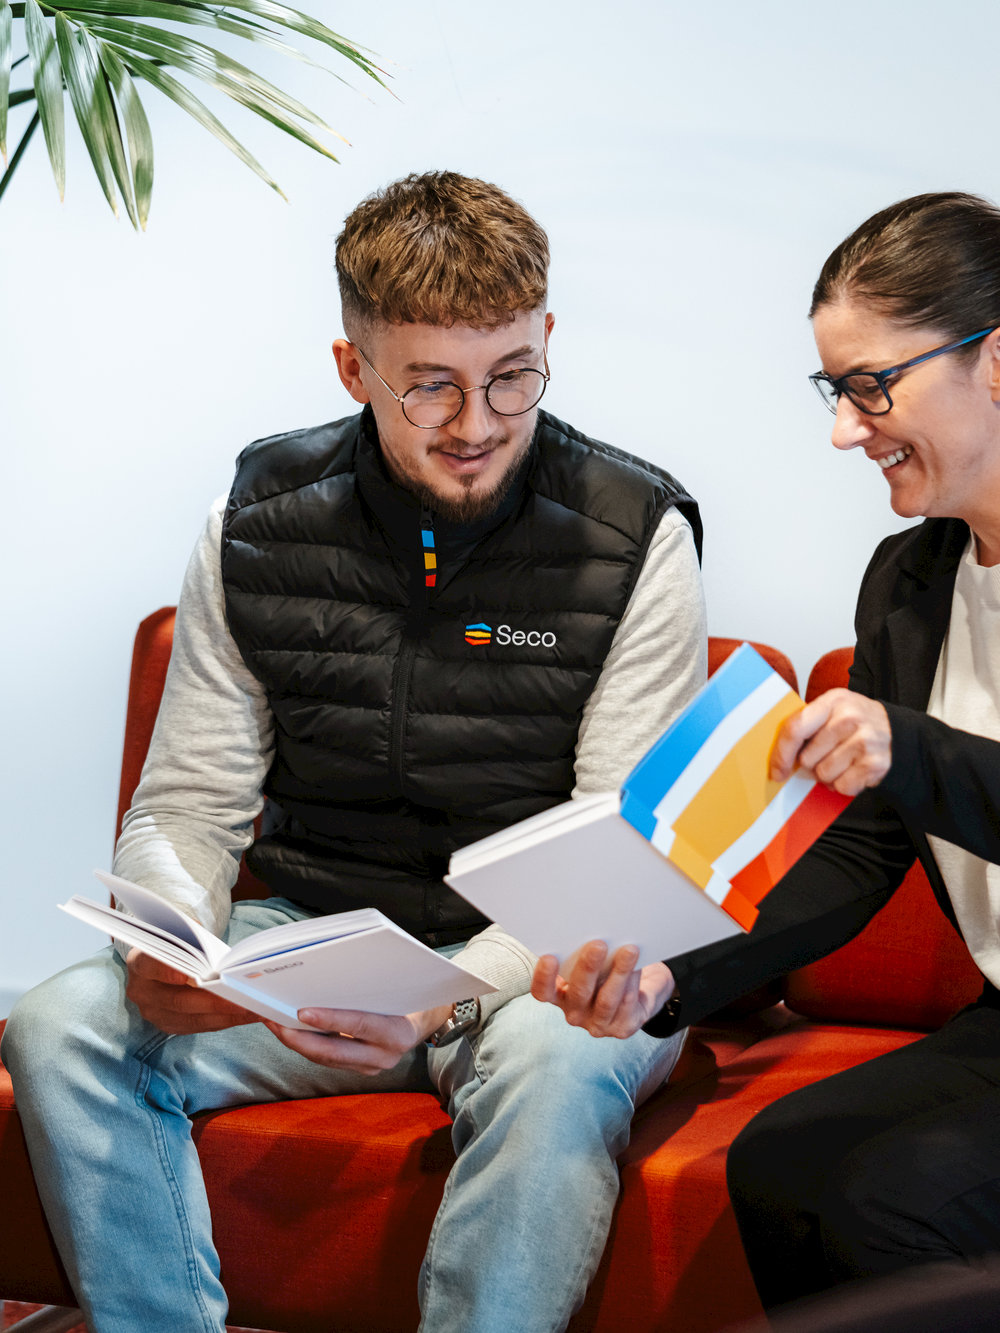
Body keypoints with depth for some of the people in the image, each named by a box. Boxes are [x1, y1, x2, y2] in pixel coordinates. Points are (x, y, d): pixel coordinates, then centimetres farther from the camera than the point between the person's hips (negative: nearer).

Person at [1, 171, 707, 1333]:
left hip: (539, 968, -2)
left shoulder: (636, 539, -8)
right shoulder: (259, 528, 1)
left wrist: (444, 1001, -29)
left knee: (558, 1066, -37)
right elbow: (185, 810, 4)